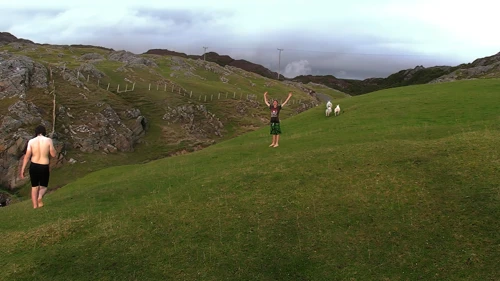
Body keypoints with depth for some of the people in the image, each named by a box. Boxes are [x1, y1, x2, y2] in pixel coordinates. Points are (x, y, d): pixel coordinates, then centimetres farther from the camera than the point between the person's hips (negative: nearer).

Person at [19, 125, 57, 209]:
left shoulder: (31, 141, -4)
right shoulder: (49, 140, -8)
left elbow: (27, 156, -6)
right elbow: (53, 154, -3)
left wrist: (22, 169, 0)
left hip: (33, 166, 2)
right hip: (44, 167, -2)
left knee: (34, 187, 18)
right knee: (43, 187, 15)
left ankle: (35, 206, 14)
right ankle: (39, 197, -17)